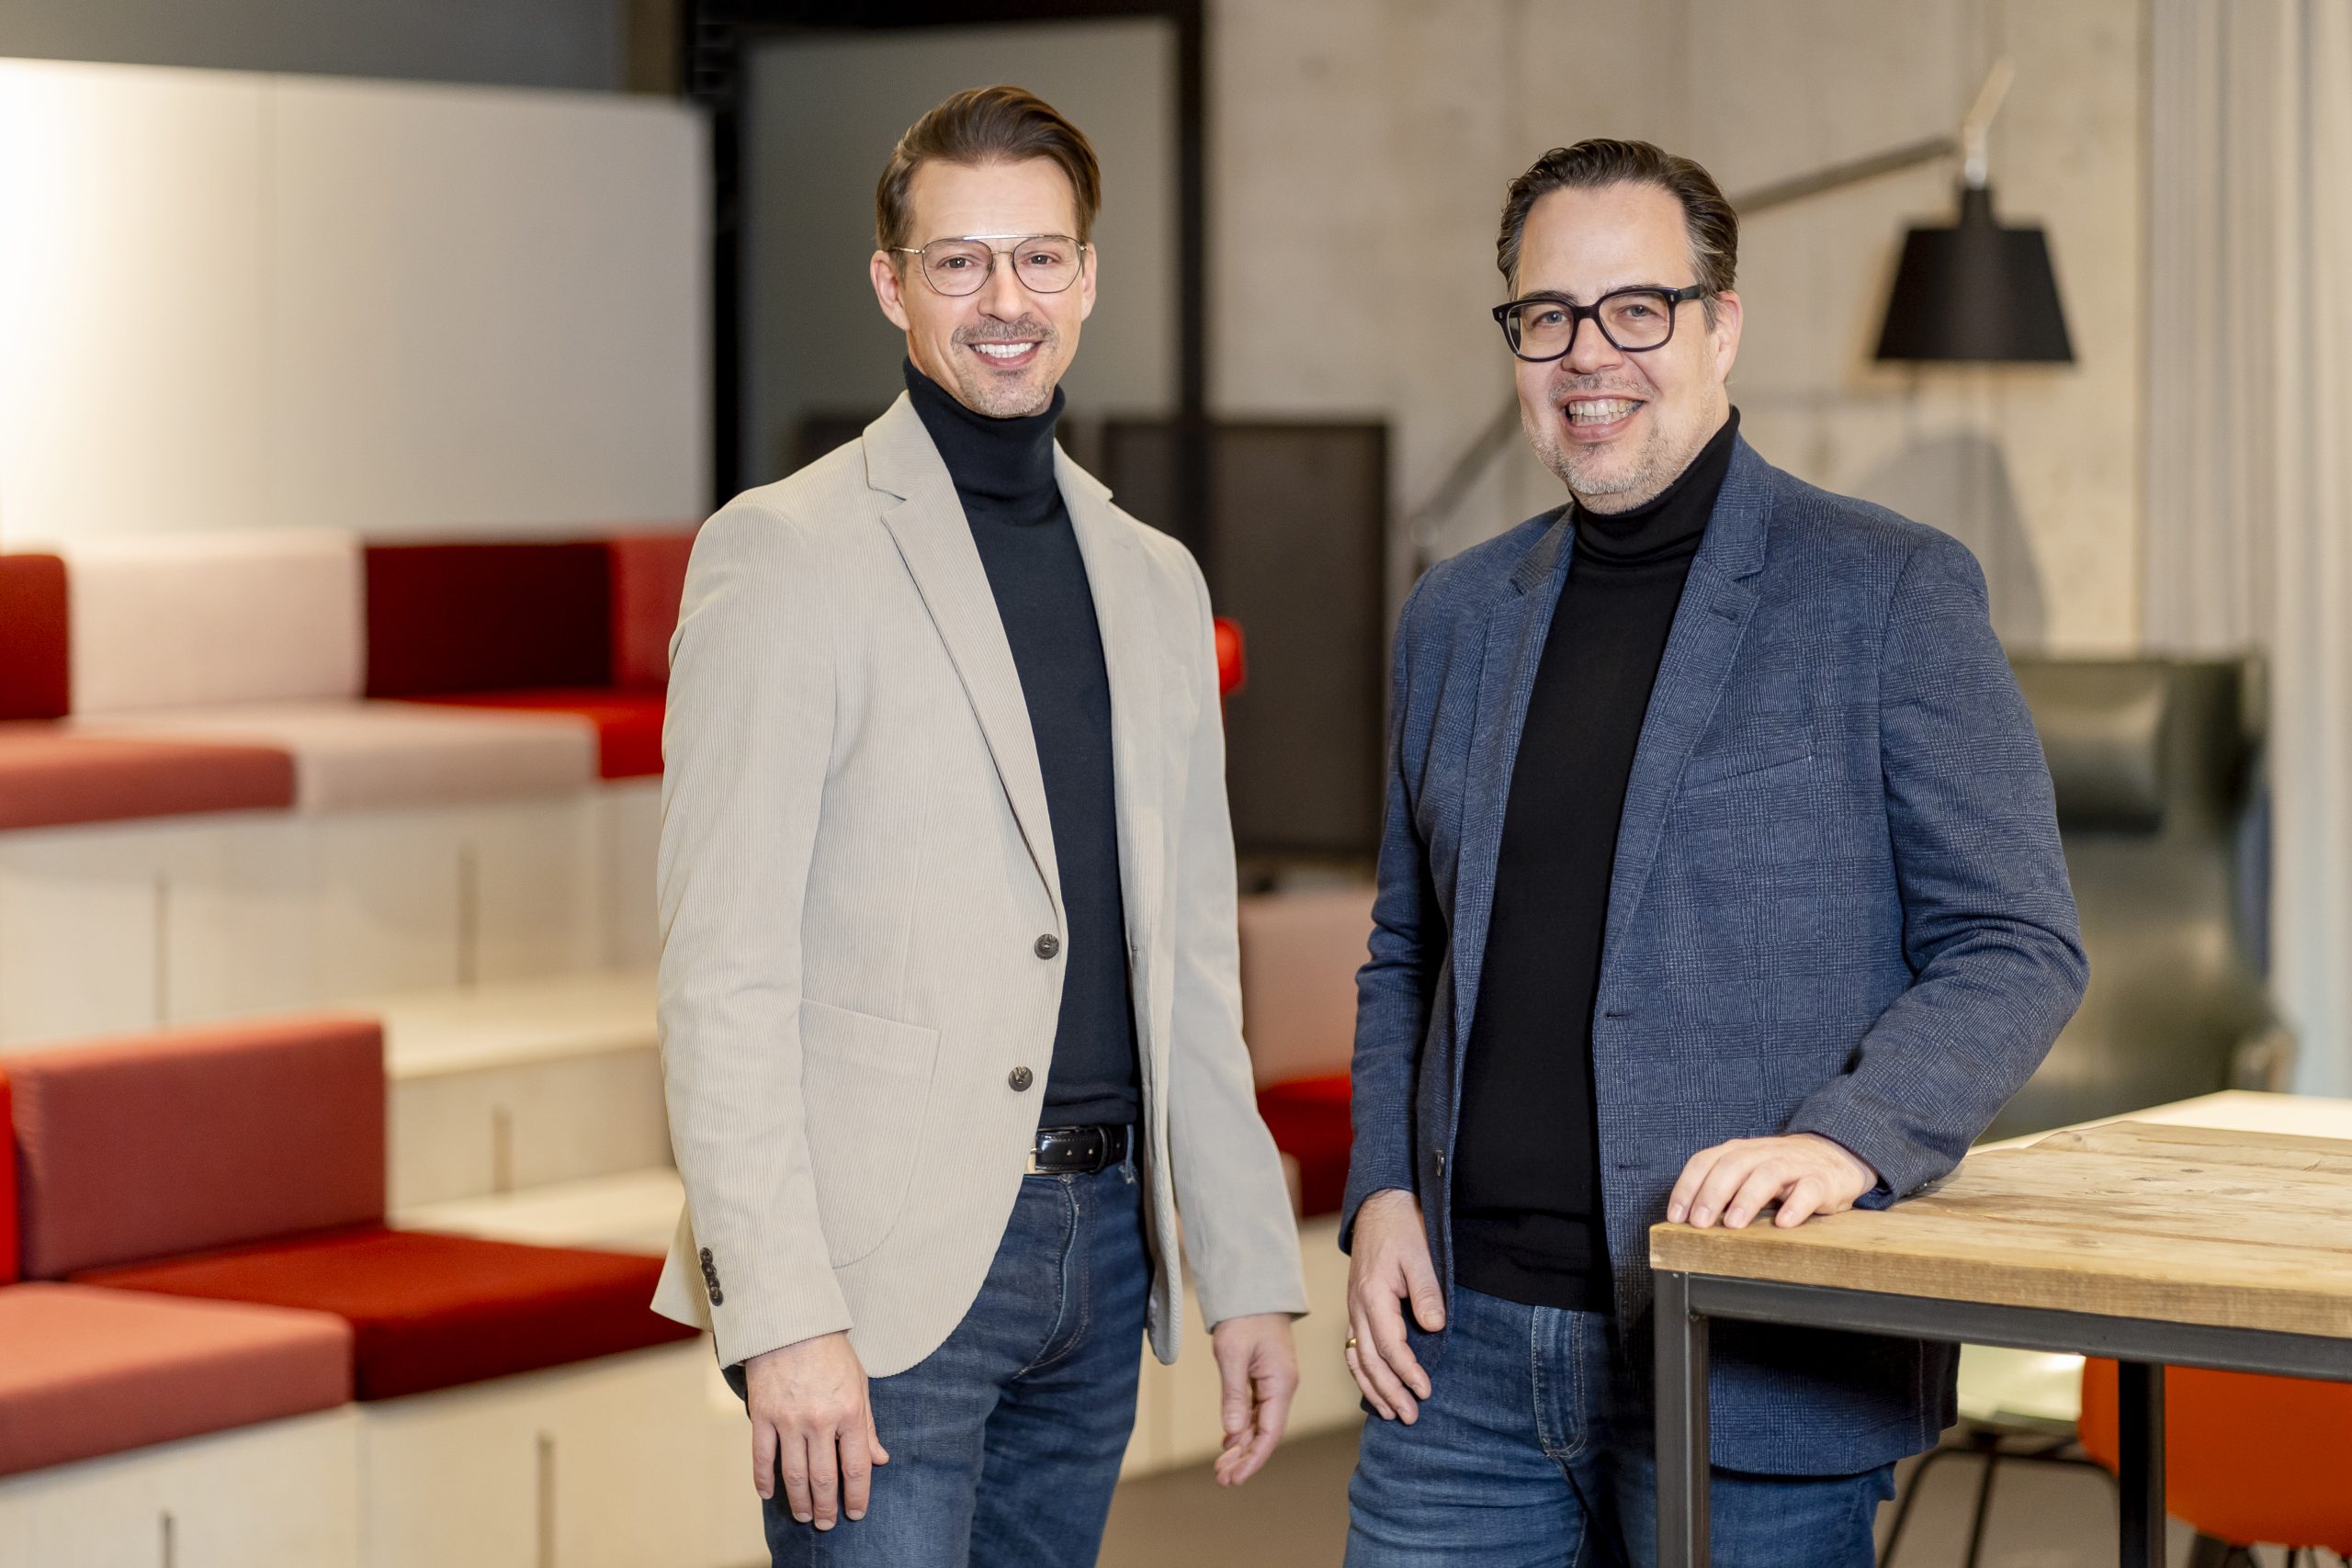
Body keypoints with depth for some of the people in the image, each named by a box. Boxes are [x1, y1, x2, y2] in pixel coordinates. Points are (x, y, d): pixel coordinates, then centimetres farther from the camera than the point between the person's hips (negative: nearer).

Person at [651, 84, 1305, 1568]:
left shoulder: (1155, 581, 15)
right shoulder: (787, 553, -5)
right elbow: (724, 972, -11)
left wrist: (1251, 1273, 13)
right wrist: (781, 1318, -18)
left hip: (1099, 1247, 6)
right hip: (884, 1263, -6)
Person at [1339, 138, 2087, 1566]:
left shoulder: (1895, 593, -2)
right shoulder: (1456, 616, 14)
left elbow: (2018, 947, -5)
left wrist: (1849, 1138, -20)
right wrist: (1383, 1190, 7)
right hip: (1465, 1342, 4)